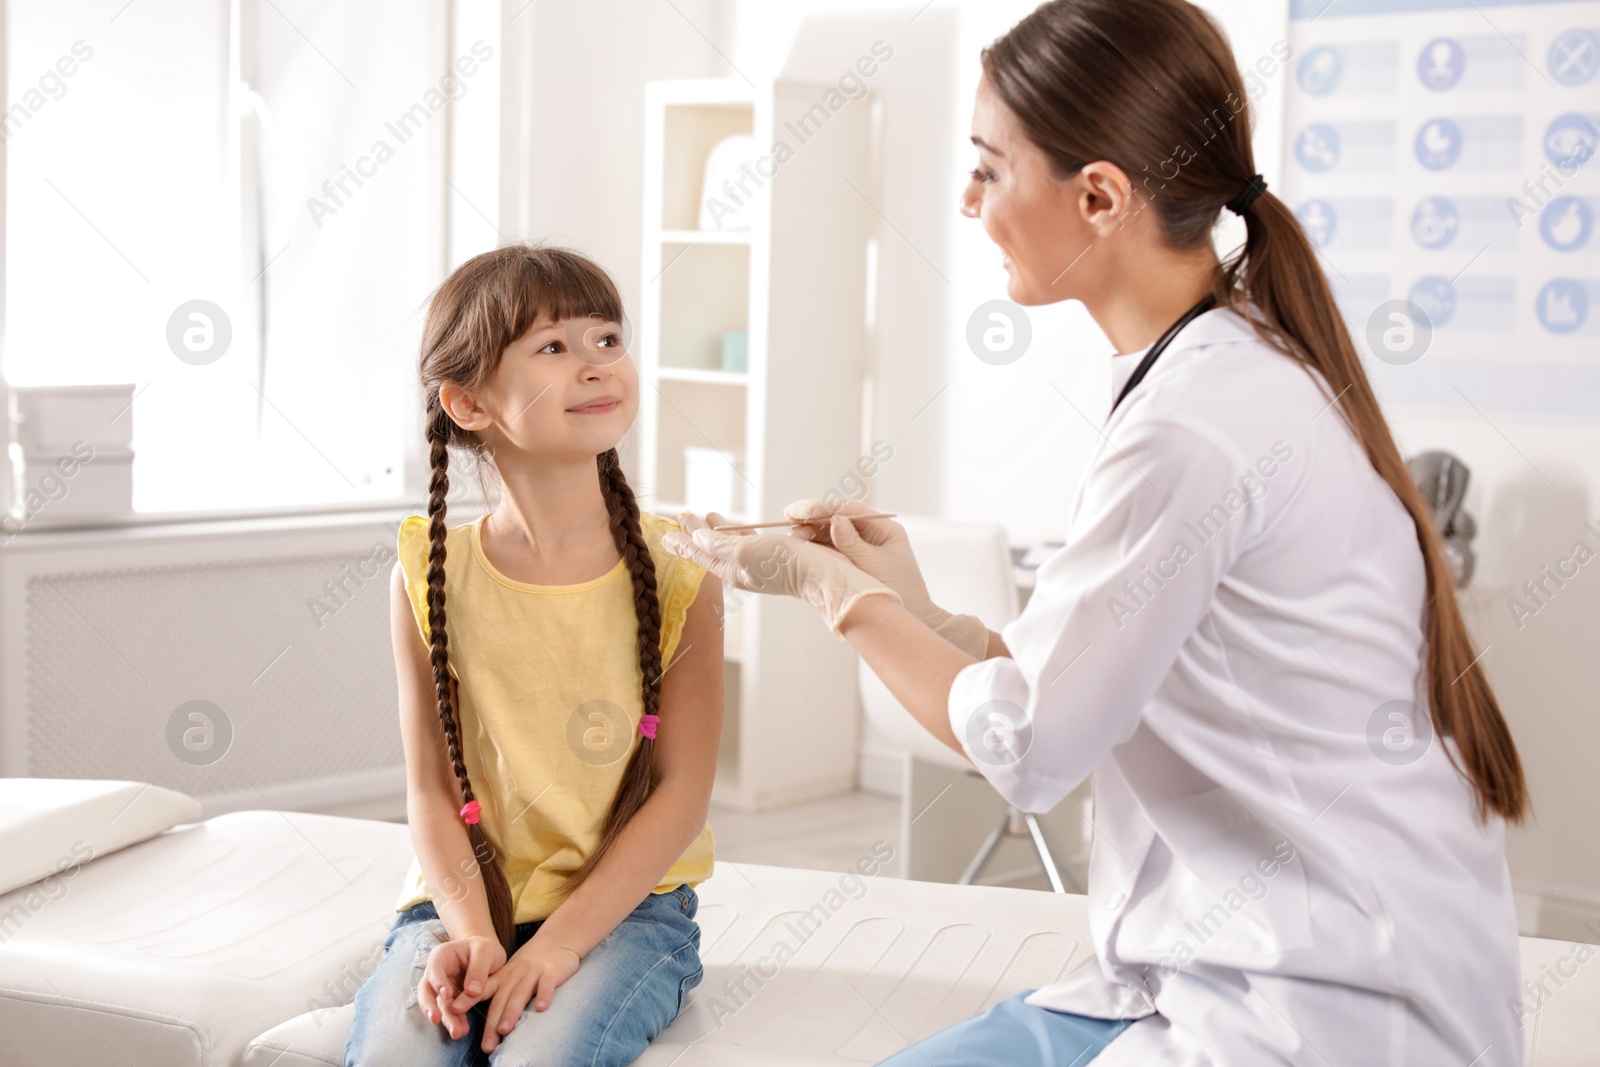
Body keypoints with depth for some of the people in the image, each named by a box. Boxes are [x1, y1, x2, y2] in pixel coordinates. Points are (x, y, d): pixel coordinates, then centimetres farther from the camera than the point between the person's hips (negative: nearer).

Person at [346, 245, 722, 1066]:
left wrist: (559, 943, -15)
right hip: (464, 901, 1)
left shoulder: (676, 567, -6)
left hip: (624, 905, -1)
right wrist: (471, 934, -17)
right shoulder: (433, 574, -2)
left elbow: (681, 791, -7)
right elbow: (431, 788, -1)